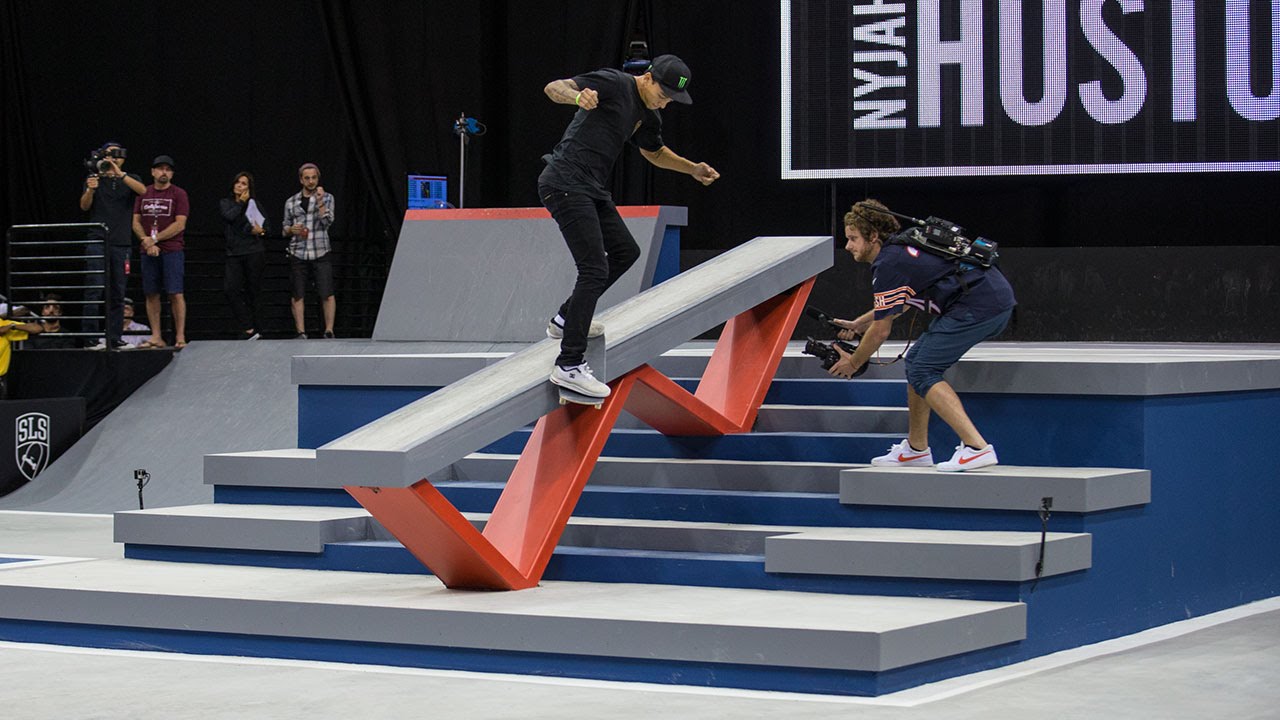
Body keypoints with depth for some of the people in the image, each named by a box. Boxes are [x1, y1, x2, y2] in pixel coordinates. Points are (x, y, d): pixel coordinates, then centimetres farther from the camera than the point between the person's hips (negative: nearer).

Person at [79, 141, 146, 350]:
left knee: (117, 293, 3)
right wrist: (90, 190, -23)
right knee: (94, 290, -11)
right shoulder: (94, 179, 10)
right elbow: (84, 206, -2)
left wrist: (120, 174, -22)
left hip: (121, 244, 2)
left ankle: (113, 339, 6)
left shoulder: (130, 179, 12)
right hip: (98, 241, -2)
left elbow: (143, 190, -10)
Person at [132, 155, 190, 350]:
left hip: (172, 251, -4)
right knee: (151, 294, 4)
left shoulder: (178, 194, 0)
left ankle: (180, 337, -6)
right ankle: (156, 337, 8)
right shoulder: (143, 193, 12)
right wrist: (146, 241, -7)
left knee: (175, 294, -7)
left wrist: (155, 239, -11)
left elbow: (180, 224, -7)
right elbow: (136, 222, 10)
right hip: (148, 252, 4)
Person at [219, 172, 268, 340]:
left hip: (254, 252, -1)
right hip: (234, 253, 2)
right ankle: (248, 329, -14)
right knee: (229, 289, -15)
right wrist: (241, 202, -2)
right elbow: (229, 216, -9)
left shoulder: (254, 203, 8)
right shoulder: (225, 203, 13)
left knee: (253, 291, 1)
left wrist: (258, 230, -13)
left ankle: (256, 330, 8)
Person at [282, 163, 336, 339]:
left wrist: (320, 201, -15)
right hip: (298, 255, 2)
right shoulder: (291, 202, 10)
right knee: (298, 296, 1)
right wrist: (291, 230, -5)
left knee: (327, 295, -6)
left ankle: (329, 331, -2)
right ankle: (301, 333, 6)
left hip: (320, 253, -2)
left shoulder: (327, 198, 5)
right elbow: (285, 230, 17)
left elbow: (327, 221, -8)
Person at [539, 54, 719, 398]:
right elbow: (553, 88, -20)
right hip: (566, 185, -10)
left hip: (592, 190, 10)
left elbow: (655, 152, 36)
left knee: (625, 252, 22)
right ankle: (569, 366, -17)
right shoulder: (614, 84, -12)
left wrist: (693, 169, 23)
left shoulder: (646, 116, 15)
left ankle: (566, 319, 31)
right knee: (595, 270, -15)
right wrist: (578, 96, -42)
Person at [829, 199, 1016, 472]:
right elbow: (897, 305, 37)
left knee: (923, 373, -8)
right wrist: (857, 324, 41)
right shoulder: (901, 247, 18)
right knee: (917, 360, 17)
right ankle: (916, 448, 25)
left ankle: (976, 447, -19)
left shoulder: (888, 264, -11)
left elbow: (881, 330, -3)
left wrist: (853, 363, 12)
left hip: (978, 306, -10)